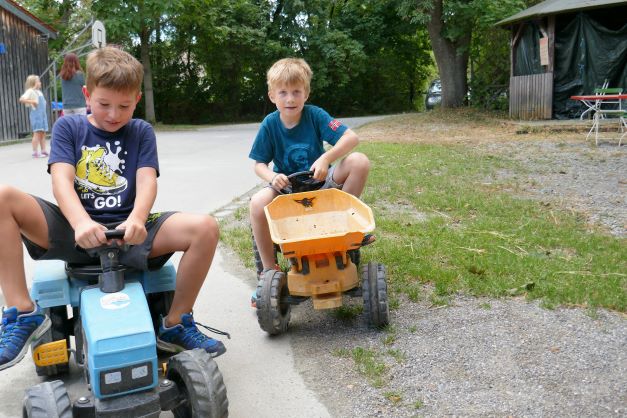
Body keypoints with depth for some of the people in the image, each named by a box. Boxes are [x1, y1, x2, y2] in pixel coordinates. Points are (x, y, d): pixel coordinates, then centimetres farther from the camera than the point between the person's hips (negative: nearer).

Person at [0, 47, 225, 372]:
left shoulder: (141, 132, 10)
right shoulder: (68, 127, 8)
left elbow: (147, 181, -6)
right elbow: (61, 180, -10)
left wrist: (137, 219, -31)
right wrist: (81, 222, -32)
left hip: (127, 231, 0)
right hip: (74, 231, 0)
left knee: (205, 228, -23)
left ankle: (175, 324, -7)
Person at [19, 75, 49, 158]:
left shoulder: (39, 92, 19)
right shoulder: (30, 91, -6)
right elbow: (21, 99, -19)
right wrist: (32, 102, -19)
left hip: (43, 114, 9)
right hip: (36, 114, -9)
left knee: (43, 133, 9)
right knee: (37, 133, -11)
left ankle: (43, 151, 13)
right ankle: (35, 152, -10)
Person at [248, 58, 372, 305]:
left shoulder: (315, 115, -12)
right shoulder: (270, 124, -9)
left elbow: (351, 137, -20)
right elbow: (259, 164, -4)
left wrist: (326, 159, -35)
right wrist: (272, 177, -26)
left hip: (320, 181, 0)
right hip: (286, 185, 0)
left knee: (359, 161, -24)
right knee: (258, 202, -32)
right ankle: (269, 270, -15)